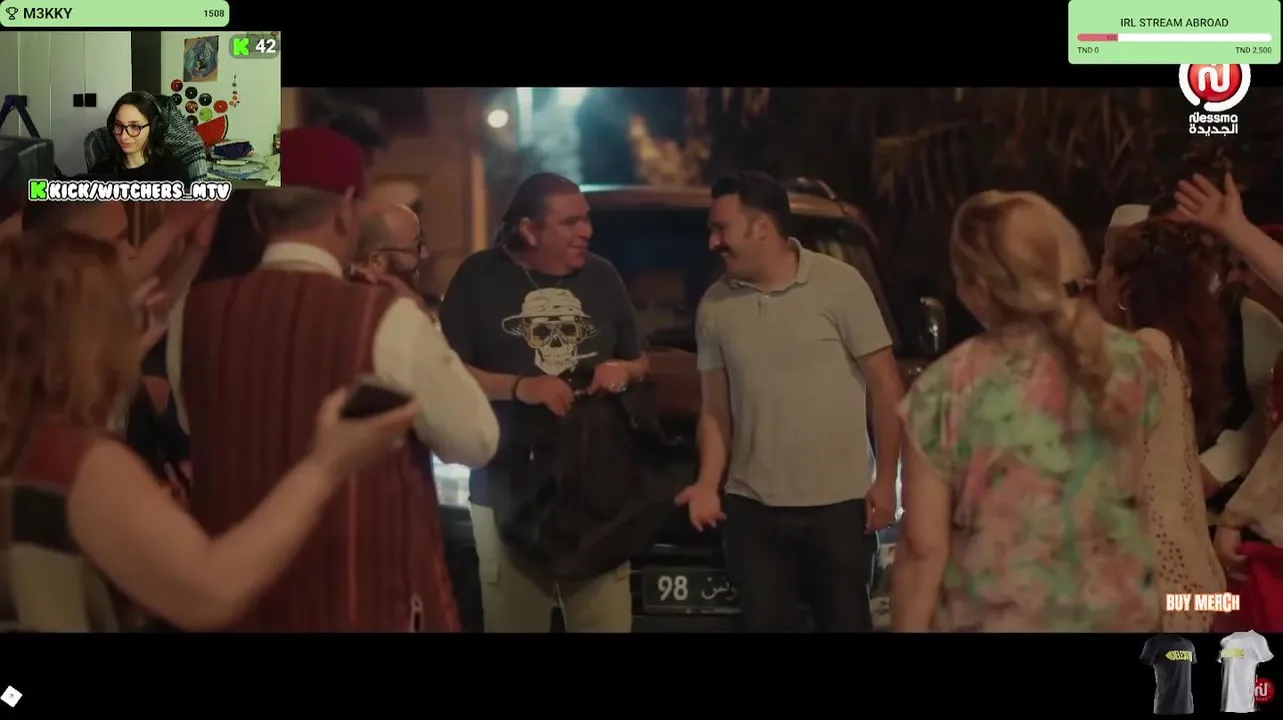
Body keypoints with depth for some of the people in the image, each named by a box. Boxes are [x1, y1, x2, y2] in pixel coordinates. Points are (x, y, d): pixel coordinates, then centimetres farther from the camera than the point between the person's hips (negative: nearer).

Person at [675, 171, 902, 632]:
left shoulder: (840, 284, -8)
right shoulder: (715, 306, 4)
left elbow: (886, 386, -4)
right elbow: (715, 409, 10)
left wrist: (885, 480, -7)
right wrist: (709, 484, -3)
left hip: (838, 503, -3)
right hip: (752, 508, 3)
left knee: (845, 622, 7)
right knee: (765, 623, 11)